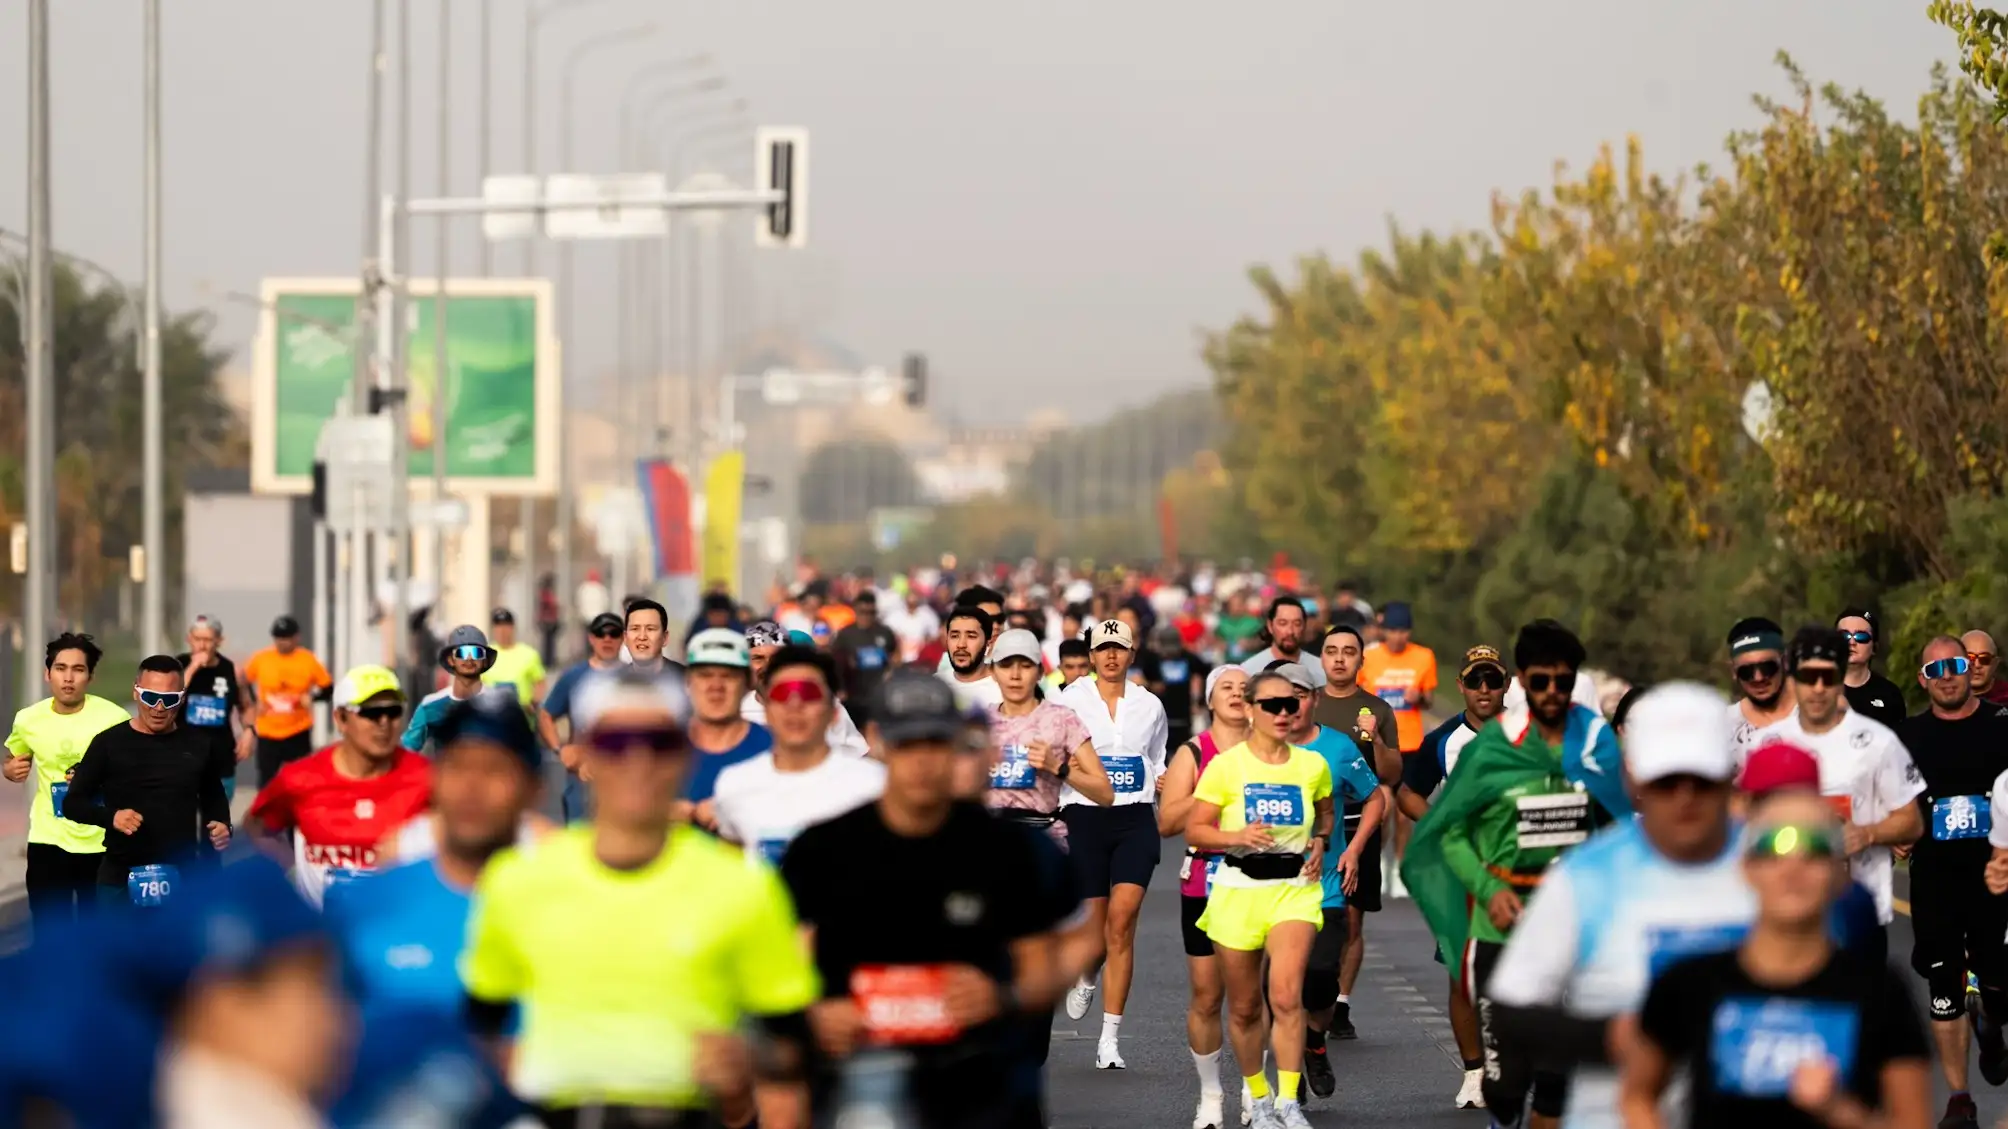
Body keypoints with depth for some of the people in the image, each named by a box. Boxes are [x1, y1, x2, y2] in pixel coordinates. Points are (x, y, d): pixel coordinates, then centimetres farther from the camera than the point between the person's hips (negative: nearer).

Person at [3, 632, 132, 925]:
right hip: (48, 841, 2)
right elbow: (13, 760, 17)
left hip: (102, 843, -2)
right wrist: (12, 770, -6)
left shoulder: (114, 718, -13)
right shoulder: (28, 719, -3)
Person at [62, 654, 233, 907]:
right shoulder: (109, 743, -3)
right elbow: (73, 803, -1)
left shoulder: (198, 745, 7)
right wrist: (110, 817, -20)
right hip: (122, 880, -3)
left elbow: (213, 797, 23)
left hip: (183, 878, 3)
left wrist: (222, 824, 1)